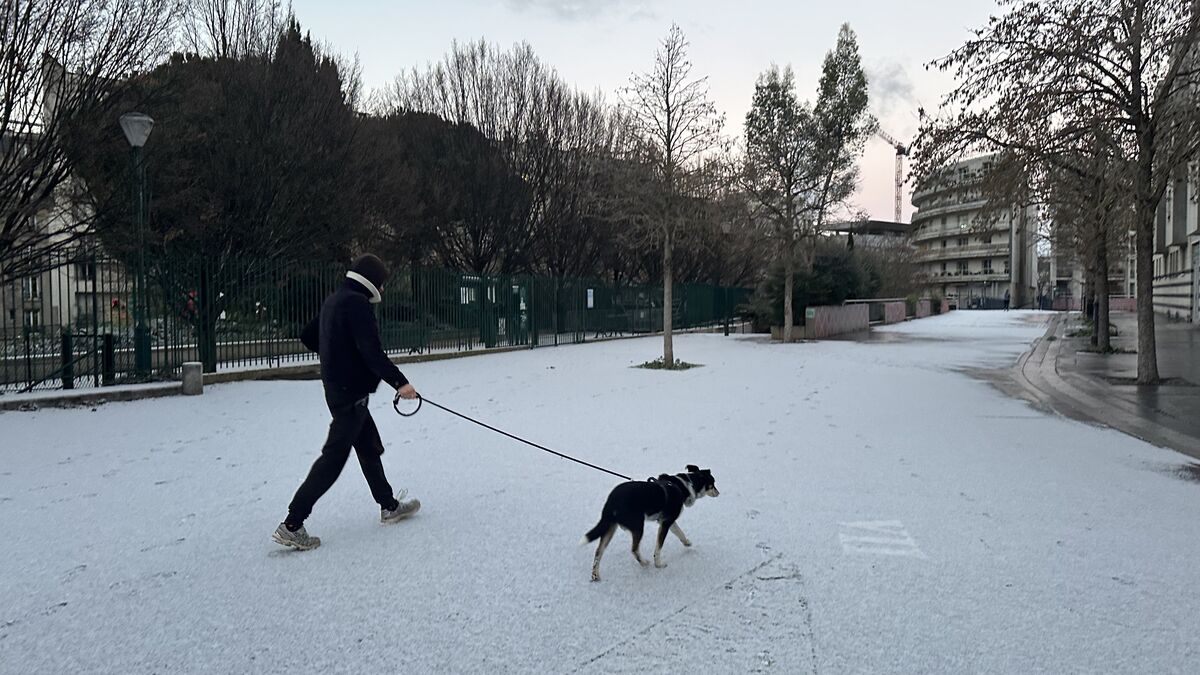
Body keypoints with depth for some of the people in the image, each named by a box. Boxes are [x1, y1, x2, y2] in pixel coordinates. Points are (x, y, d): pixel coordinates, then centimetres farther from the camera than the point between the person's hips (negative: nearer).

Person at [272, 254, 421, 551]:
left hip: (336, 387, 10)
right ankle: (291, 525, -2)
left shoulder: (333, 301, 13)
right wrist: (399, 381, -22)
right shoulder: (358, 304, -17)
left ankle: (389, 506, 31)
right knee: (334, 457, -6)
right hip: (351, 392, -10)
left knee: (370, 447, 19)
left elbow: (308, 337, 22)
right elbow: (372, 351, -25)